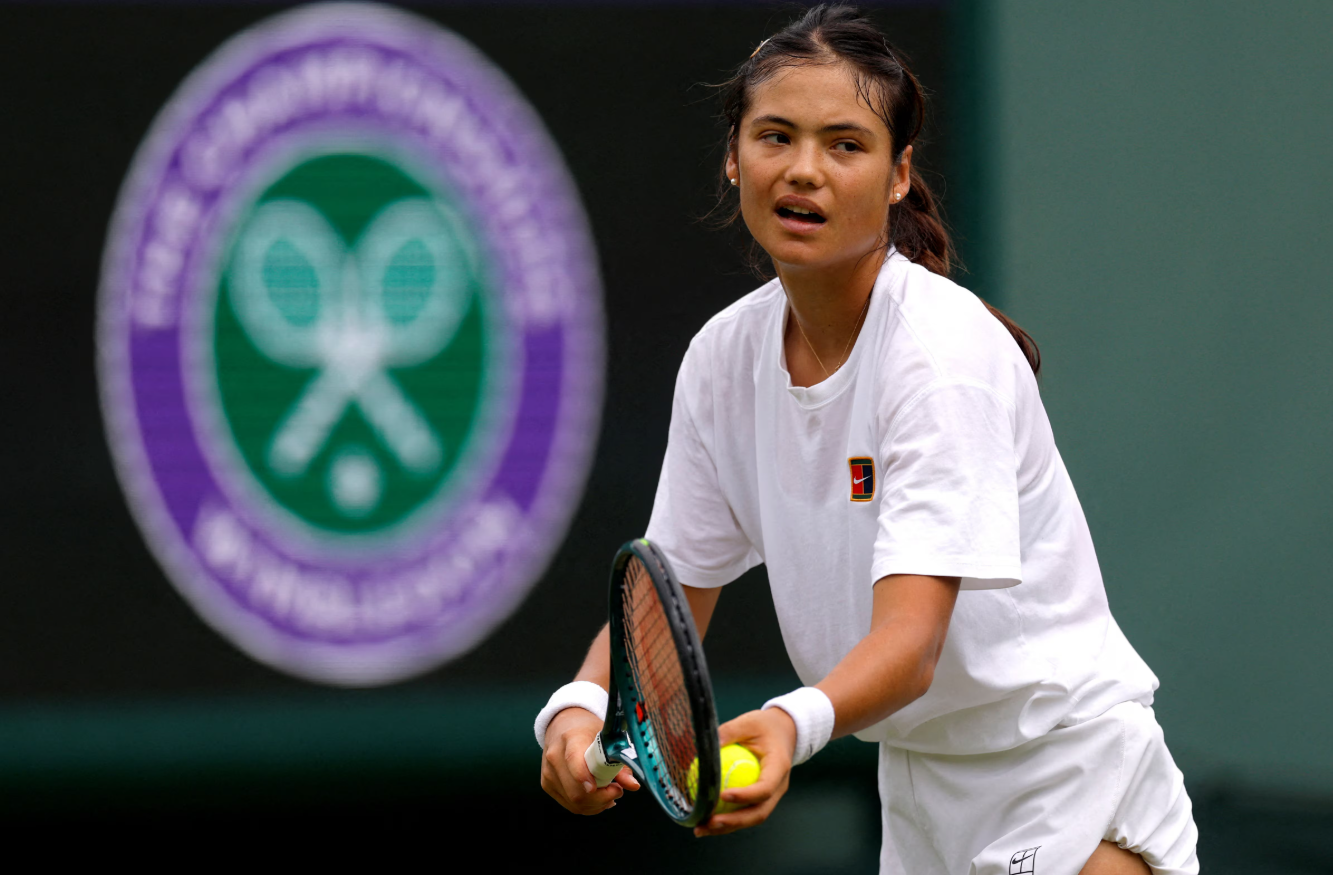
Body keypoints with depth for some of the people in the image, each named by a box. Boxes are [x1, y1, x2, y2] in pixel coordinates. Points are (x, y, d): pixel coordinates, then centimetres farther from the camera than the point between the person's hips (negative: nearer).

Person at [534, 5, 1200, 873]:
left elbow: (909, 645, -30)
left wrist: (795, 724, -49)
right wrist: (581, 709, -20)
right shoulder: (724, 356, -2)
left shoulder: (945, 352, -21)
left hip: (1066, 779, -6)